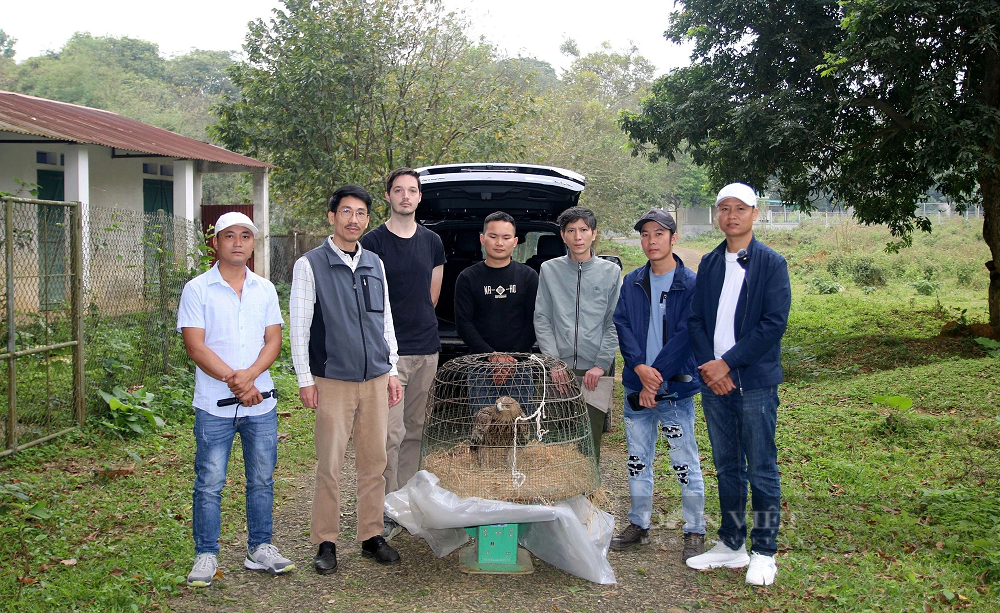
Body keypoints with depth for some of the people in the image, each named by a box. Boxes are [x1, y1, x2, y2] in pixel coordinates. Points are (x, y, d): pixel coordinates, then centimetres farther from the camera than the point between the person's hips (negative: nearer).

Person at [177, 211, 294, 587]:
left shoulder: (265, 289, 9)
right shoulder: (197, 289, -2)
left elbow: (273, 341, 4)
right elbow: (196, 347, -9)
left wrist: (249, 375, -14)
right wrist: (233, 381, -16)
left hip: (261, 402, 4)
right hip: (214, 405, -3)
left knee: (262, 479, 10)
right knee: (209, 483, 1)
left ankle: (259, 548, 23)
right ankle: (206, 555, 13)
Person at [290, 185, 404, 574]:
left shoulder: (375, 264, 11)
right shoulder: (310, 265, -3)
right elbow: (298, 327, -4)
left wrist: (392, 372, 11)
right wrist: (305, 380, -7)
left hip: (376, 380, 4)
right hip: (333, 381, -4)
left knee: (374, 461, 9)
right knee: (330, 465, -1)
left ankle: (372, 536, 20)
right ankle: (326, 543, 11)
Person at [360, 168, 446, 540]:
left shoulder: (432, 242, 12)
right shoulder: (373, 242, -1)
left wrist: (420, 324, 13)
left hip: (427, 350, 5)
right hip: (389, 351, -5)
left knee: (417, 431, 10)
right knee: (391, 433, -10)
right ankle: (386, 512, -3)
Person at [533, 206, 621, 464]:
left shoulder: (611, 272, 7)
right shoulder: (549, 270, 8)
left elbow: (616, 323, 3)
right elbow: (542, 319, 5)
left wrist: (601, 364, -6)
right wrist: (553, 362, -5)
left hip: (595, 371, 0)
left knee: (591, 441, 2)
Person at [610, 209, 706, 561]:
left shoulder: (691, 284, -7)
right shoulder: (631, 283, 8)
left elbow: (686, 335, -12)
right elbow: (622, 325, 1)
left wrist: (657, 378, -15)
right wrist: (640, 367, -14)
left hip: (676, 387, -5)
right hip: (636, 386, 5)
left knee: (685, 463, 1)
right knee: (637, 461, 14)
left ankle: (695, 532, 14)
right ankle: (638, 525, 27)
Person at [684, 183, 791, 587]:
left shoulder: (771, 263, -4)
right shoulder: (709, 263, 11)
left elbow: (773, 324, -12)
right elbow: (695, 320, 8)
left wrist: (727, 363, -15)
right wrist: (709, 366, -7)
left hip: (755, 383, -5)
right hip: (714, 381, 5)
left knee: (761, 470, 2)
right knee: (727, 467, 13)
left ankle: (764, 553, 14)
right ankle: (731, 545, 25)